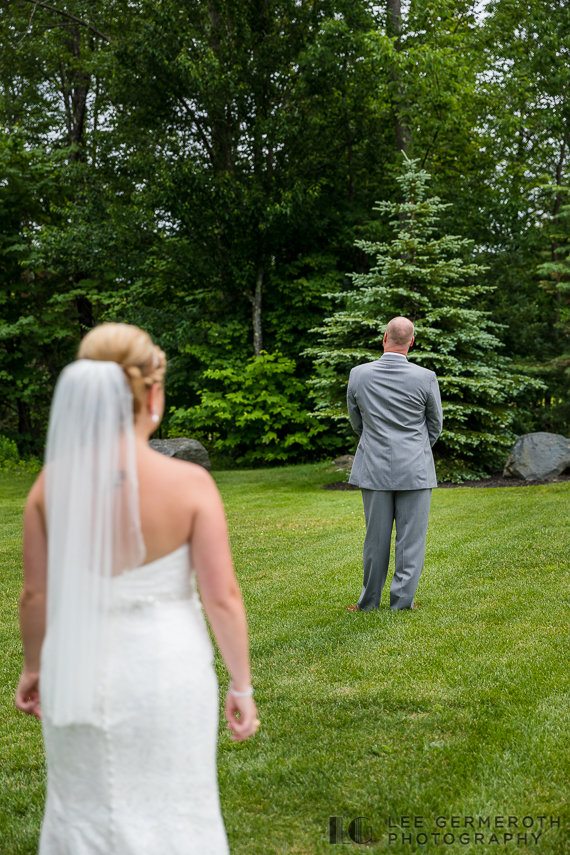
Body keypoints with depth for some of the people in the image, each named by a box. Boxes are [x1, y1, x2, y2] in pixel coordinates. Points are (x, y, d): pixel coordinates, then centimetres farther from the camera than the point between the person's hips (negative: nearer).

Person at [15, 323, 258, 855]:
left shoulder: (53, 482, -10)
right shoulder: (190, 484, -18)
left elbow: (35, 595, -3)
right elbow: (223, 598, -15)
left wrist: (33, 666, 14)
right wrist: (241, 686, -2)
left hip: (79, 672, 3)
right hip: (166, 671, -2)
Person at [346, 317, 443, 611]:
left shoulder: (358, 375, -6)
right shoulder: (425, 378, -10)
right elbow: (435, 425, 3)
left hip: (374, 468, 2)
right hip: (415, 471, -2)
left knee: (376, 537, 10)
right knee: (410, 537, 6)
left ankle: (369, 601, 19)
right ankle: (402, 601, 9)